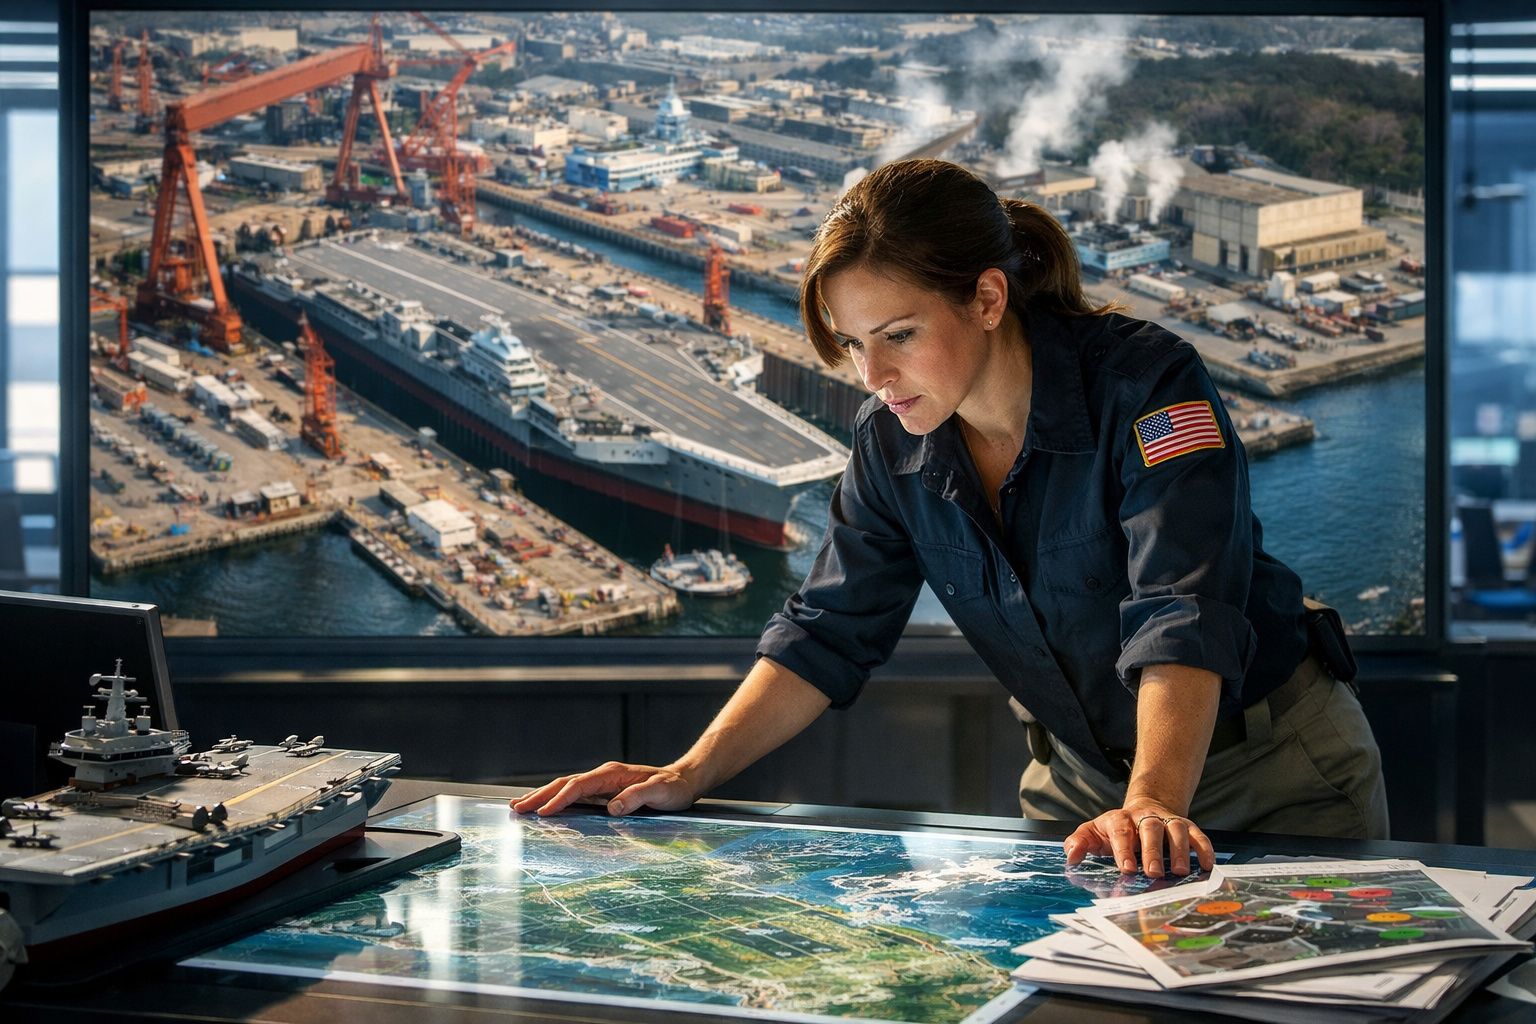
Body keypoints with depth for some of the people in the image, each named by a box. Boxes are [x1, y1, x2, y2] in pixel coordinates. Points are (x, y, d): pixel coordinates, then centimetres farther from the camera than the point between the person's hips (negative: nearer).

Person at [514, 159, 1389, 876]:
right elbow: (828, 632, -4)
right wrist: (690, 775, -17)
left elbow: (1181, 620, -35)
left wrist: (1152, 807, -50)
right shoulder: (891, 441, -7)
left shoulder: (1149, 383, -24)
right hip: (1082, 782, 5)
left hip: (1274, 772, -4)